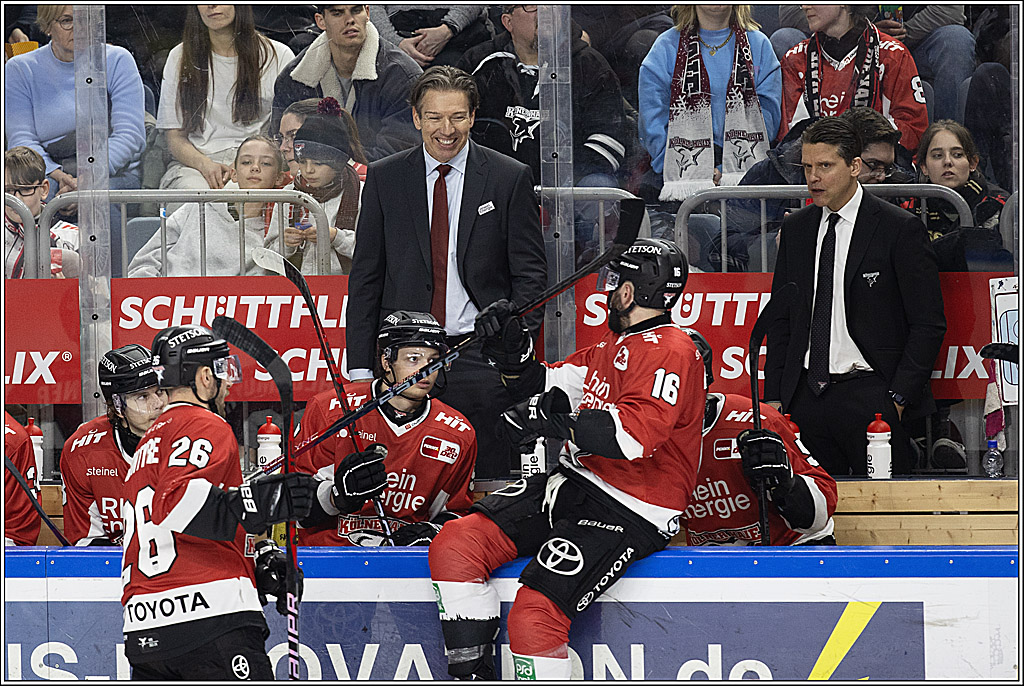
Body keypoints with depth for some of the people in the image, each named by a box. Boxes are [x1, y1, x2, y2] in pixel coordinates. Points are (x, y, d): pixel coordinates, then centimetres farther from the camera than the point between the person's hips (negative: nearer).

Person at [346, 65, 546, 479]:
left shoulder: (510, 178, 3)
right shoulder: (384, 179, 7)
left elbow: (530, 273, 4)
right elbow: (365, 276, 8)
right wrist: (360, 367, 1)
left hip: (480, 356, -1)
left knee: (486, 477, -5)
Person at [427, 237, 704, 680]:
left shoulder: (669, 350, -13)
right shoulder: (613, 348, 18)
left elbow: (637, 433, -29)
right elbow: (544, 390, 24)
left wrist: (555, 423, -29)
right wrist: (512, 354, 5)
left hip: (630, 512, -9)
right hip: (576, 484, 10)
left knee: (534, 614, -26)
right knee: (455, 545, -5)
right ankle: (472, 676, 0)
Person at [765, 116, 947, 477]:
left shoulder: (900, 228, -3)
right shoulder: (795, 228, 13)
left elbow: (928, 323, -4)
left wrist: (898, 398, -11)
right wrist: (774, 398, 9)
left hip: (871, 395, -5)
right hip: (806, 399, 5)